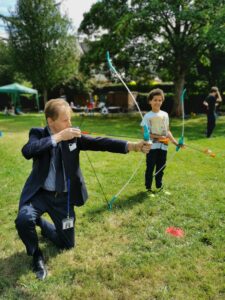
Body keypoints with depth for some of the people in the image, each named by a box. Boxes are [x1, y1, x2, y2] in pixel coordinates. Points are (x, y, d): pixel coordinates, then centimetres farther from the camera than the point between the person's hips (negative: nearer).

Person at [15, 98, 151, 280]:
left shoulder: (74, 137, -4)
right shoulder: (38, 134, -8)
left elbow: (100, 142, -17)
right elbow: (27, 151, -29)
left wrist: (132, 146, -29)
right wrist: (58, 137, -31)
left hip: (63, 197, 2)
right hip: (40, 194, -2)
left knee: (67, 244, 10)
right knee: (24, 220, -31)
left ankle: (42, 224, 41)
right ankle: (37, 255, 2)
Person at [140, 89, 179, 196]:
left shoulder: (165, 114, 7)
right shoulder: (147, 116, -6)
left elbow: (167, 130, 12)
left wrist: (175, 142, 4)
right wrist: (158, 137, -20)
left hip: (163, 146, 5)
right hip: (152, 146, -4)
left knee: (161, 167, 14)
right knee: (150, 168, 4)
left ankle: (159, 187, 30)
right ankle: (148, 188, 17)